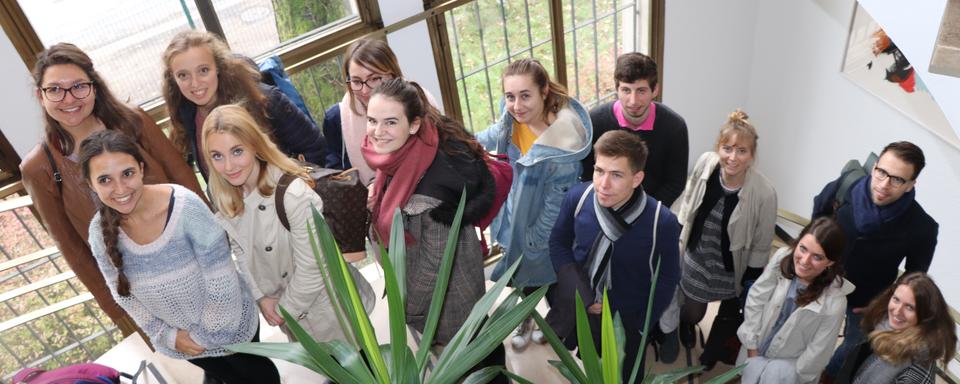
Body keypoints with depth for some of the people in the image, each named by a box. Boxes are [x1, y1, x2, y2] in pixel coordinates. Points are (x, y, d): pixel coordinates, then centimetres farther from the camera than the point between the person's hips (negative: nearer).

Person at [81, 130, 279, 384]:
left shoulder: (185, 206, -30)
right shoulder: (100, 232, -17)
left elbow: (220, 275, -23)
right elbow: (122, 292, -3)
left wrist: (209, 331, -16)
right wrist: (166, 335, -7)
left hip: (228, 323, -3)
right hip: (177, 338, 3)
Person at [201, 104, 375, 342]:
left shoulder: (294, 194, -33)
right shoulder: (223, 196, -11)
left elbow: (312, 267, -26)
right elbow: (241, 251, 2)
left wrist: (285, 308, -13)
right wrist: (261, 297, -3)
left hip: (327, 303, -6)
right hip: (282, 301, 6)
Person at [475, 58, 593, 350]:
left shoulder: (560, 145, -38)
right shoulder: (514, 116, -19)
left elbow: (556, 203, -26)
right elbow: (497, 135, 7)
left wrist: (535, 241, -15)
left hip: (543, 228, -5)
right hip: (515, 214, 6)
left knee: (546, 276, 23)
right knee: (523, 272, 29)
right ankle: (527, 317, 59)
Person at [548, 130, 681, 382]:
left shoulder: (663, 222, -27)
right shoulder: (577, 198, -21)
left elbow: (668, 278, -11)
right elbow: (558, 242, -4)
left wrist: (640, 326, -4)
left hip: (628, 319, -2)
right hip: (578, 309, 2)